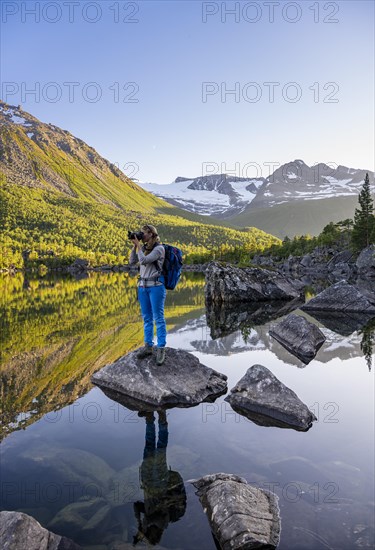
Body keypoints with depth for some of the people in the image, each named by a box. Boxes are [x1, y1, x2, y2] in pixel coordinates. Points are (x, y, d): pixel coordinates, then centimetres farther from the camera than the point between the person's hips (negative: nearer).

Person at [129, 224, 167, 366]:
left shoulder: (159, 248, -10)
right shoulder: (144, 248, 10)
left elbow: (143, 260, -19)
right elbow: (132, 262, 8)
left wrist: (139, 245, -8)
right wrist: (134, 246, 0)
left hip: (156, 286, -7)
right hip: (142, 285, 7)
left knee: (158, 318, -3)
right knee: (147, 317, 11)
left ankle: (161, 349, 1)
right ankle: (148, 346, 20)